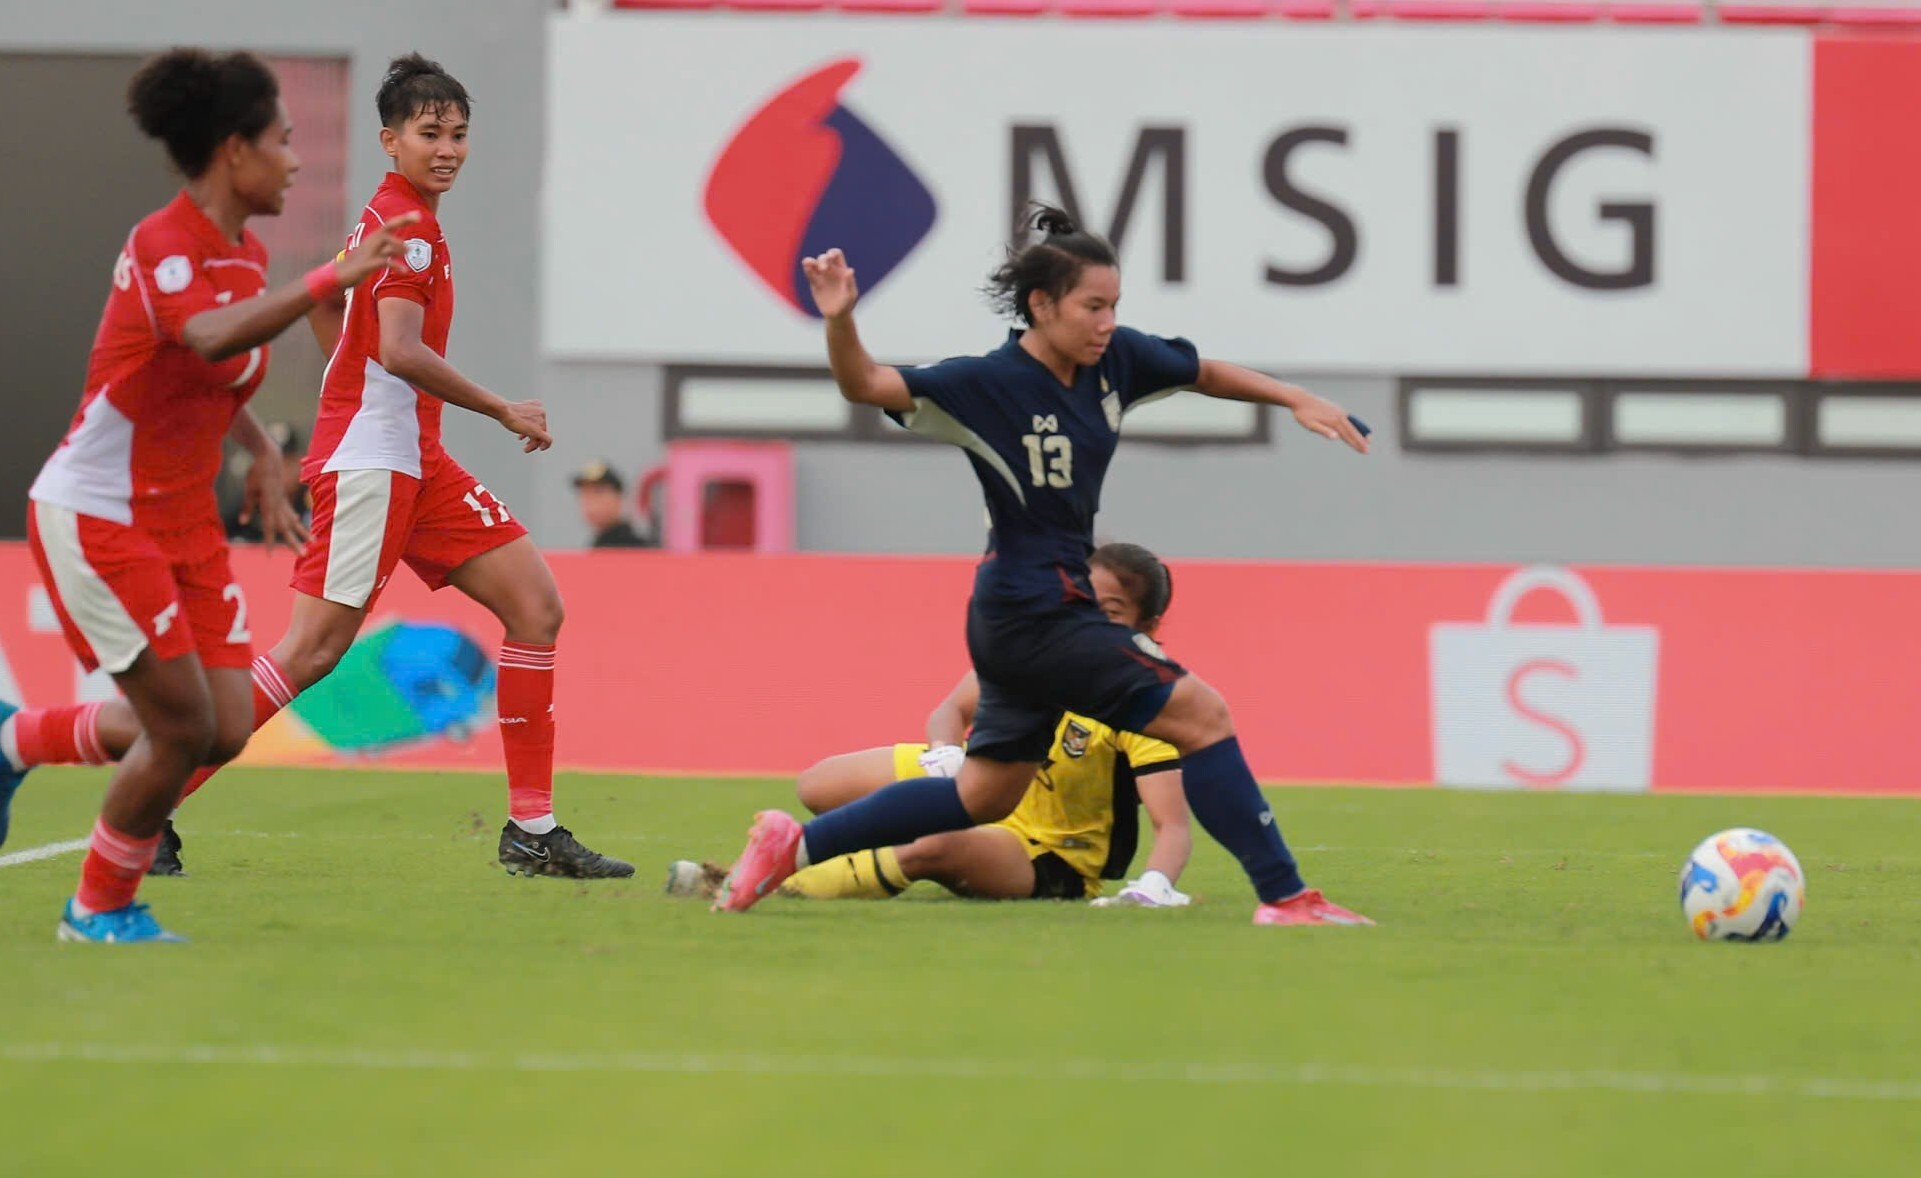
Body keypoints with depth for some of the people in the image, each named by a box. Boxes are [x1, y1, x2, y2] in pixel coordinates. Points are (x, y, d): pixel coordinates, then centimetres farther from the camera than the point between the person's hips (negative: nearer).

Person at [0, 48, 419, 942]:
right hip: (95, 521, -9)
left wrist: (263, 456, 15)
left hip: (185, 523, 9)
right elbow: (211, 339, -41)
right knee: (186, 728, -10)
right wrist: (332, 279, -44)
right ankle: (101, 907, 12)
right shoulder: (160, 247, -19)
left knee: (223, 731, 2)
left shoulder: (244, 256, 8)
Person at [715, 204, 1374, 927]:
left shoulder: (1115, 360, 2)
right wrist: (840, 322, -42)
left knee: (983, 796, 18)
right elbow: (866, 386, -24)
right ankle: (1284, 896, -8)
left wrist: (1296, 400, 9)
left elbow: (1207, 374, 19)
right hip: (1033, 614, -9)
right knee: (1201, 712, -12)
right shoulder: (989, 385, -18)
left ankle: (795, 844, 25)